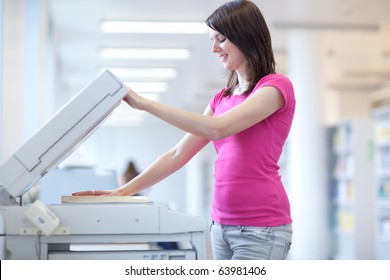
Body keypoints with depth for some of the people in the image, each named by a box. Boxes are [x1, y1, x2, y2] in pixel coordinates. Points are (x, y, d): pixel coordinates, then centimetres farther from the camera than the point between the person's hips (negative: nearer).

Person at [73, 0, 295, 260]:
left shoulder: (276, 86, -6)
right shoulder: (223, 98, 17)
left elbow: (215, 129, -19)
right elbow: (178, 154, 13)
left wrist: (144, 103, -16)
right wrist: (124, 191, 5)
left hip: (261, 228, -7)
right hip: (223, 225, 7)